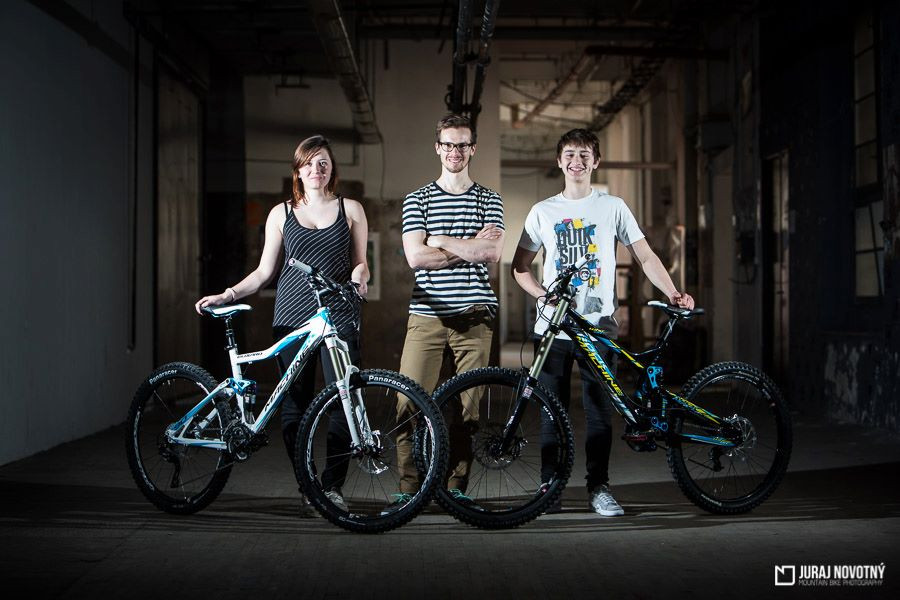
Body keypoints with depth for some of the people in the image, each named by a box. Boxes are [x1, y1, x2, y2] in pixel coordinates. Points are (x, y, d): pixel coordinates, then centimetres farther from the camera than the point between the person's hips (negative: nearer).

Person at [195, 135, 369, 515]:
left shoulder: (350, 209, 11)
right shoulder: (281, 213, 12)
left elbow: (360, 263, 14)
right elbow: (264, 272, 13)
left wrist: (359, 277, -9)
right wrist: (226, 295, 1)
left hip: (340, 317, -1)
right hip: (292, 317, 1)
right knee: (295, 406, -1)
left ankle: (332, 486, 3)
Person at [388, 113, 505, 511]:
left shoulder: (489, 200, 12)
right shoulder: (417, 200, 10)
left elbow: (492, 253, -5)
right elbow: (415, 257, -4)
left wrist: (440, 242, -4)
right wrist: (470, 247, -5)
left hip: (474, 316, 1)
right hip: (427, 314, 0)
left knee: (468, 405, 1)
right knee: (409, 403, -7)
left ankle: (457, 486, 12)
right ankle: (408, 489, 1)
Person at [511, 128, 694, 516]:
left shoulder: (613, 207, 7)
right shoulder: (543, 212, 9)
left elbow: (645, 257, 6)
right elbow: (519, 267, 12)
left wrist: (673, 294, -9)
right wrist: (543, 294, -6)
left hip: (598, 326, -1)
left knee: (599, 411, -1)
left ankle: (599, 488, 9)